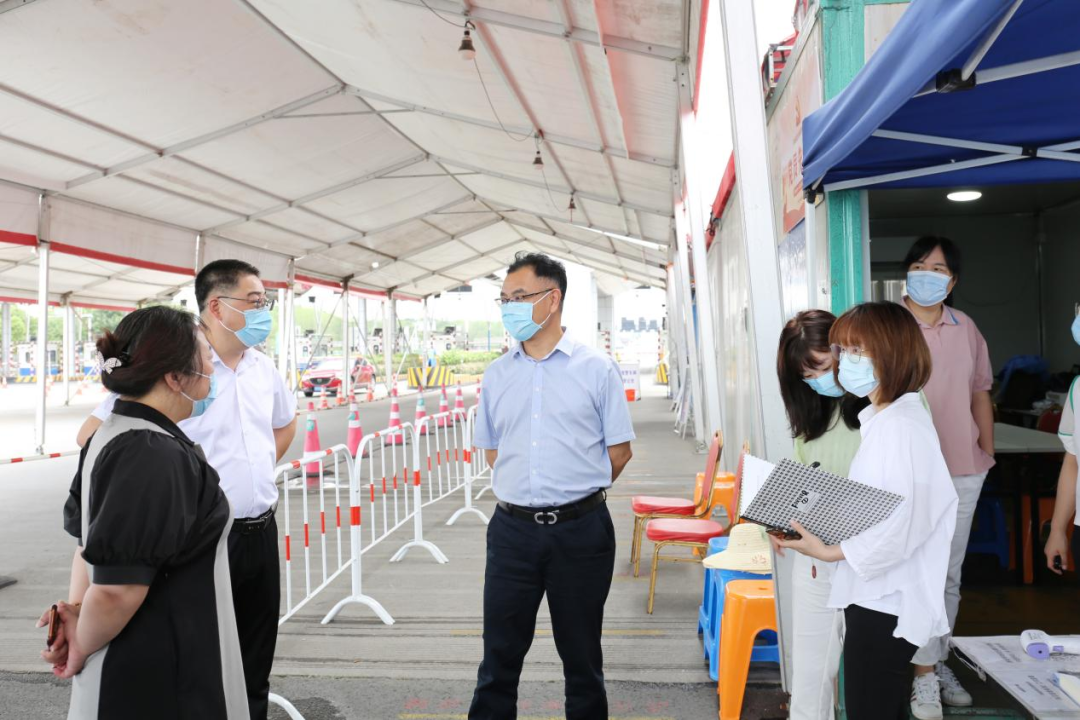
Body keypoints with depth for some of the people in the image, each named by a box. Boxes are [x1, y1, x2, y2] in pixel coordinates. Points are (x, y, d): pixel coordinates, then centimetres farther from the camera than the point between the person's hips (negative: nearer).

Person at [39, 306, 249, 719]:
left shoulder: (112, 436, 4)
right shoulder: (155, 457, -26)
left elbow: (90, 535, 12)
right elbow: (115, 588, -28)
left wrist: (77, 607, 2)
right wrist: (81, 649, -11)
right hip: (159, 674, -9)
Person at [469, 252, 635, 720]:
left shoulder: (596, 369, -4)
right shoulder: (497, 375, 6)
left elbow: (619, 450, 0)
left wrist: (575, 494, 4)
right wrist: (525, 492, 8)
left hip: (581, 529, -2)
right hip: (513, 528, 3)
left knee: (581, 653, 13)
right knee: (500, 652, 10)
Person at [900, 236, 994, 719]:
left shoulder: (967, 330, 6)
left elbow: (980, 395, 13)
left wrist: (988, 455, 11)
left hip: (964, 473, 5)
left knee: (950, 575, 15)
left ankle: (940, 661, 31)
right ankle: (926, 676, 12)